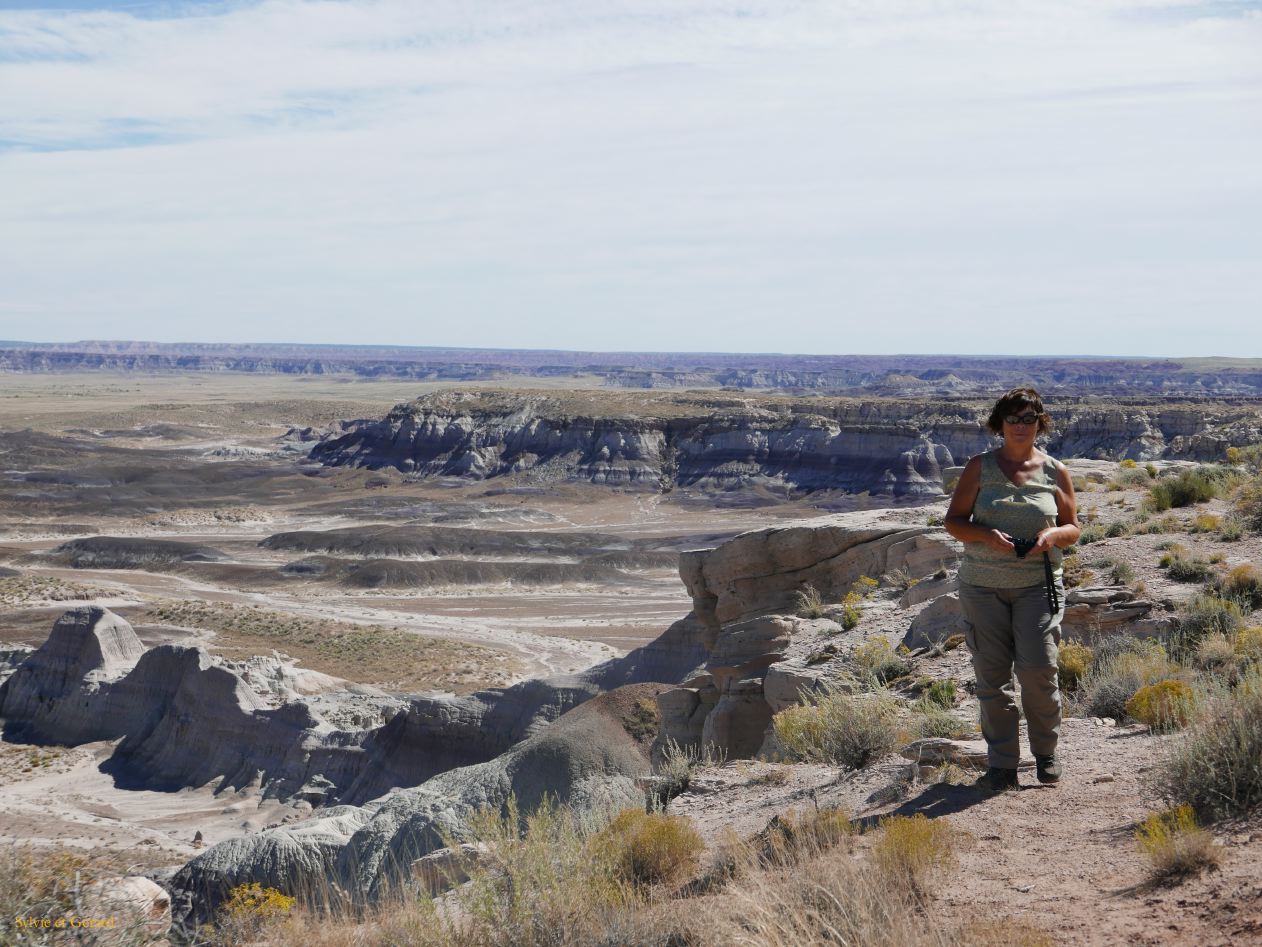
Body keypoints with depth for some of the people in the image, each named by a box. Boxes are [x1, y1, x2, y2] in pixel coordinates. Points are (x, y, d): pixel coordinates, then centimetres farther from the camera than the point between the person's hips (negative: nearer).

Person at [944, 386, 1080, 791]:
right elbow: (953, 520, 4)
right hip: (983, 585, 1)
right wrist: (986, 535, -16)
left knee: (1037, 668, -12)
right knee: (991, 674, 0)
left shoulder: (1055, 473, 7)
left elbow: (1073, 529, 11)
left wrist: (1052, 535, -12)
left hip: (1038, 583, 0)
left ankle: (1046, 751, 10)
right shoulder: (980, 467, 5)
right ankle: (1002, 763, 9)